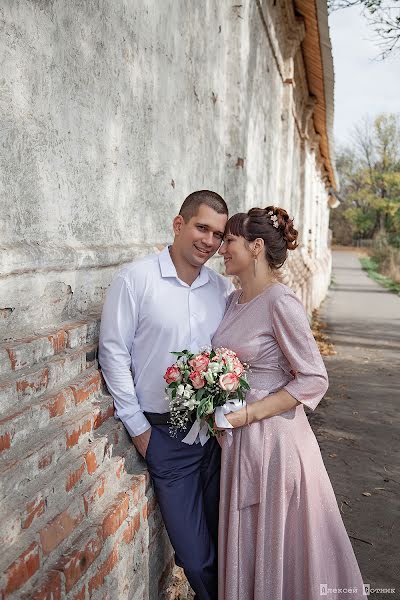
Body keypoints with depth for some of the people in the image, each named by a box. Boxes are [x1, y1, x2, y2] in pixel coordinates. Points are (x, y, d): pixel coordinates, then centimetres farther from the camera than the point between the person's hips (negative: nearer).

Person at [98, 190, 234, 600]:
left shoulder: (223, 288, 3)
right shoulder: (135, 279, -10)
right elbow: (114, 353, -7)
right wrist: (137, 427, -6)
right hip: (166, 434, -4)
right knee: (196, 557, 5)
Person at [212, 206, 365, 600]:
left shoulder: (280, 302, -18)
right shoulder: (234, 301, 6)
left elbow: (314, 380, -18)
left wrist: (248, 414, -20)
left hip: (272, 438, -7)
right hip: (237, 439, 7)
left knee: (276, 548, 12)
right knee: (244, 548, 21)